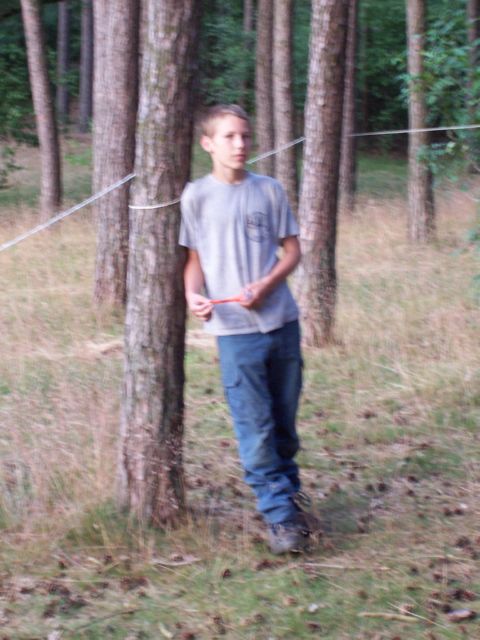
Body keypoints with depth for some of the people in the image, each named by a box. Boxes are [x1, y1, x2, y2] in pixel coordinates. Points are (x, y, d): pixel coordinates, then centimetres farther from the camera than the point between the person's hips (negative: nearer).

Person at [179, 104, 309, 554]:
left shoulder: (269, 191, 6)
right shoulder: (197, 195, 1)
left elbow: (292, 250, 9)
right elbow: (194, 259, 4)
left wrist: (267, 285, -9)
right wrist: (193, 293, -16)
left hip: (281, 320, 3)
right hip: (235, 330, -2)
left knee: (285, 420, 11)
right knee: (255, 426, -5)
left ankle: (289, 493, 31)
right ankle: (279, 515, 0)